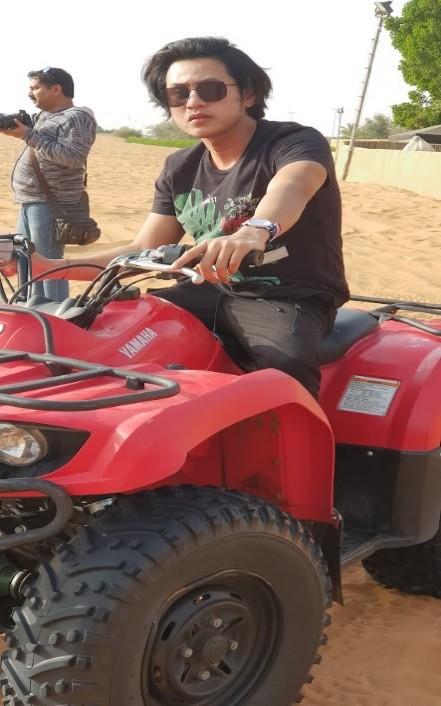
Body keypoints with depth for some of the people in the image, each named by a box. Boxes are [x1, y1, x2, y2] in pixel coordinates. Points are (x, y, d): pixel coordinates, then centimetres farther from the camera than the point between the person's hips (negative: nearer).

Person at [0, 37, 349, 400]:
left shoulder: (297, 142, -13)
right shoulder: (179, 169, 7)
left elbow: (290, 188, -38)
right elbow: (145, 250, 8)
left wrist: (255, 231, -63)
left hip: (291, 298, -6)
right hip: (215, 292, 6)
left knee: (286, 364, -38)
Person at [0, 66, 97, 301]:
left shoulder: (78, 118, -9)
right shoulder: (42, 116, 19)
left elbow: (72, 157, -22)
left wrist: (29, 135, -19)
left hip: (51, 204, -10)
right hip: (29, 201, 10)